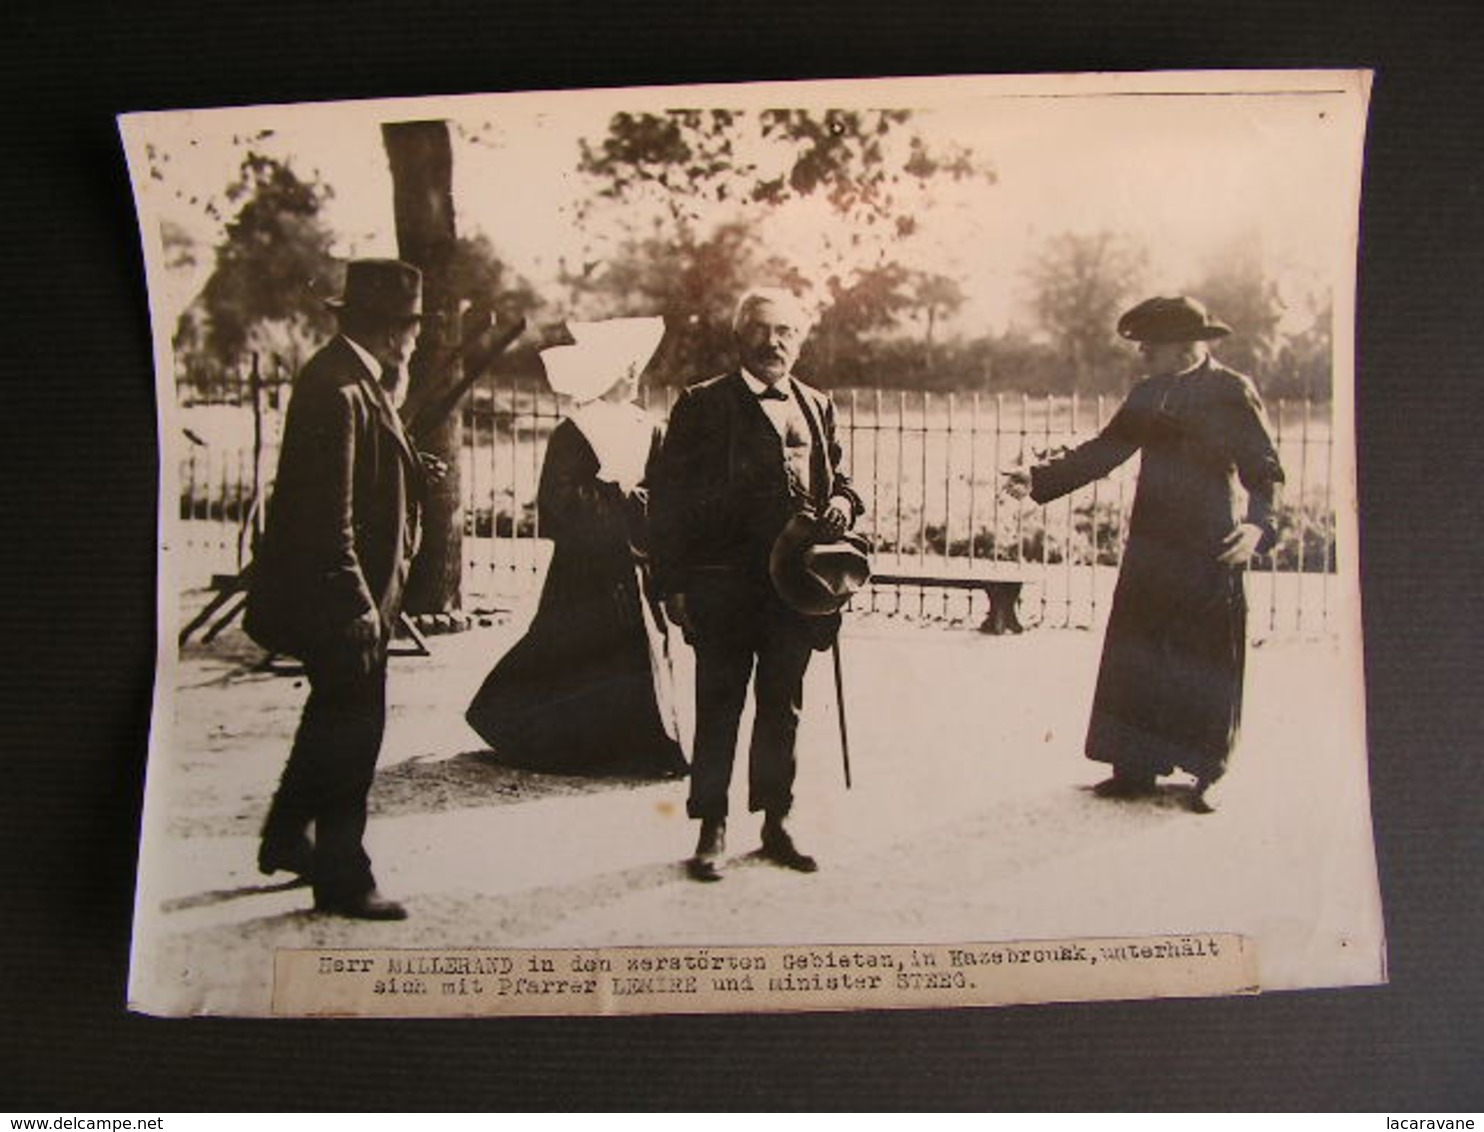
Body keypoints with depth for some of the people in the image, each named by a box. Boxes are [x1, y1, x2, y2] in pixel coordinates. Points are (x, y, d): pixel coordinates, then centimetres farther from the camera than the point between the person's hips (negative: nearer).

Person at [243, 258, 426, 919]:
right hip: (339, 594, -11)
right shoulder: (338, 389, -21)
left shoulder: (355, 378, 11)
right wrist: (358, 603, -23)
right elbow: (329, 514, -24)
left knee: (335, 718, 21)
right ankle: (342, 880, 11)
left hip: (349, 592, 11)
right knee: (352, 729, -1)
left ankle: (286, 840, 38)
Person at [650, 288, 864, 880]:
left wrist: (844, 501, -2)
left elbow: (838, 476, 24)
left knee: (783, 709, 12)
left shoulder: (816, 407, 15)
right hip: (723, 583, -4)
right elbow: (669, 498, -3)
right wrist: (673, 583, -10)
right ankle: (711, 830, 13)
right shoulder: (703, 404, 0)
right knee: (718, 708, 2)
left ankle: (776, 821, 24)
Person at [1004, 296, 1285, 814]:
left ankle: (1205, 775, 16)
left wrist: (1259, 524, -24)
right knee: (1133, 658, 6)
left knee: (1208, 661, 2)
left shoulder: (1232, 393, -4)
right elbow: (1103, 452, 12)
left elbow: (1265, 470, -7)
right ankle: (1135, 768, 16)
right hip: (1151, 548, 6)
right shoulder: (1147, 395, 12)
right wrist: (1039, 479, 2)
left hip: (1212, 552, -5)